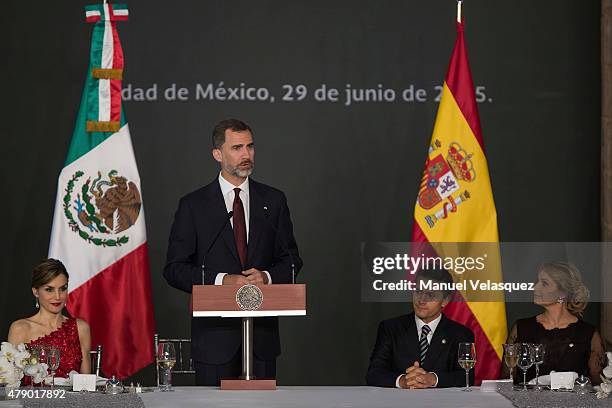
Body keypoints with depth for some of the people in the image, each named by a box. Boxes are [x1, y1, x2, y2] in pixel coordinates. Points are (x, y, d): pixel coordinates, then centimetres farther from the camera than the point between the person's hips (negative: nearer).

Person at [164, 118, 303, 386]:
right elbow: (174, 268, -3)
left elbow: (291, 260, 11)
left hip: (263, 333, 2)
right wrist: (222, 281, -16)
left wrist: (267, 277, -11)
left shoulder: (273, 201, 8)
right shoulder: (193, 205, 0)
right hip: (215, 333, -2)